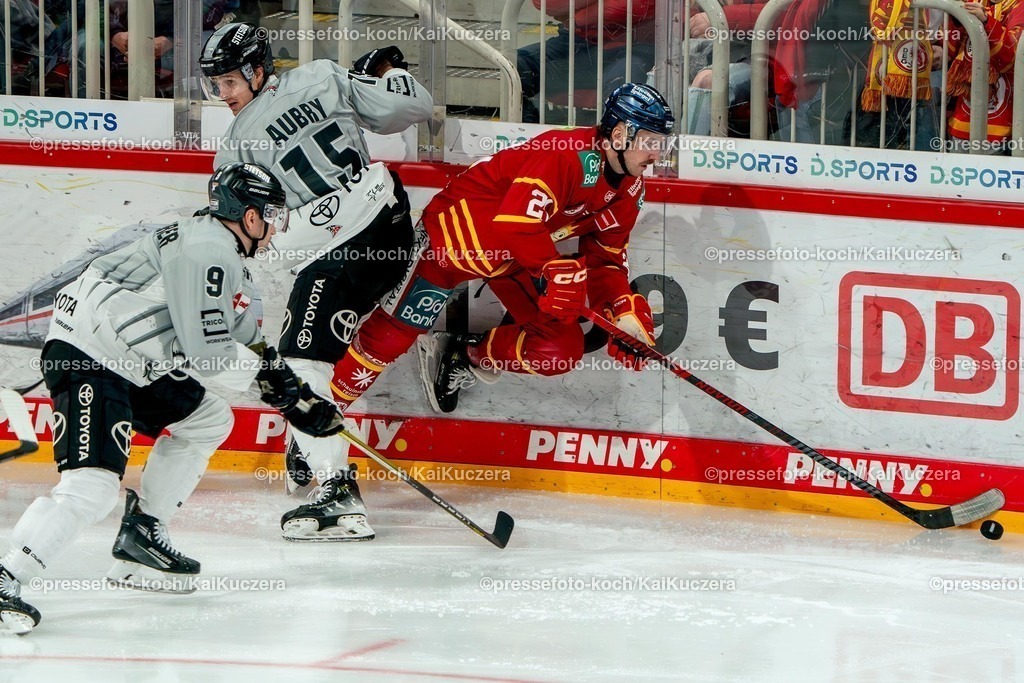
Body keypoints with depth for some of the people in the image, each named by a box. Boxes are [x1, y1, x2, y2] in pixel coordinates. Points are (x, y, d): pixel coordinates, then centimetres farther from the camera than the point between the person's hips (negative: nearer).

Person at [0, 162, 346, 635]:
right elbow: (208, 355, -20)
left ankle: (139, 540, 22)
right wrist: (265, 368, -4)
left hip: (132, 364, 11)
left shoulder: (226, 260, 18)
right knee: (93, 485, -24)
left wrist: (302, 401, 20)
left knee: (207, 420, 21)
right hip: (85, 360, -11)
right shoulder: (205, 251, -16)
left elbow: (250, 344, 26)